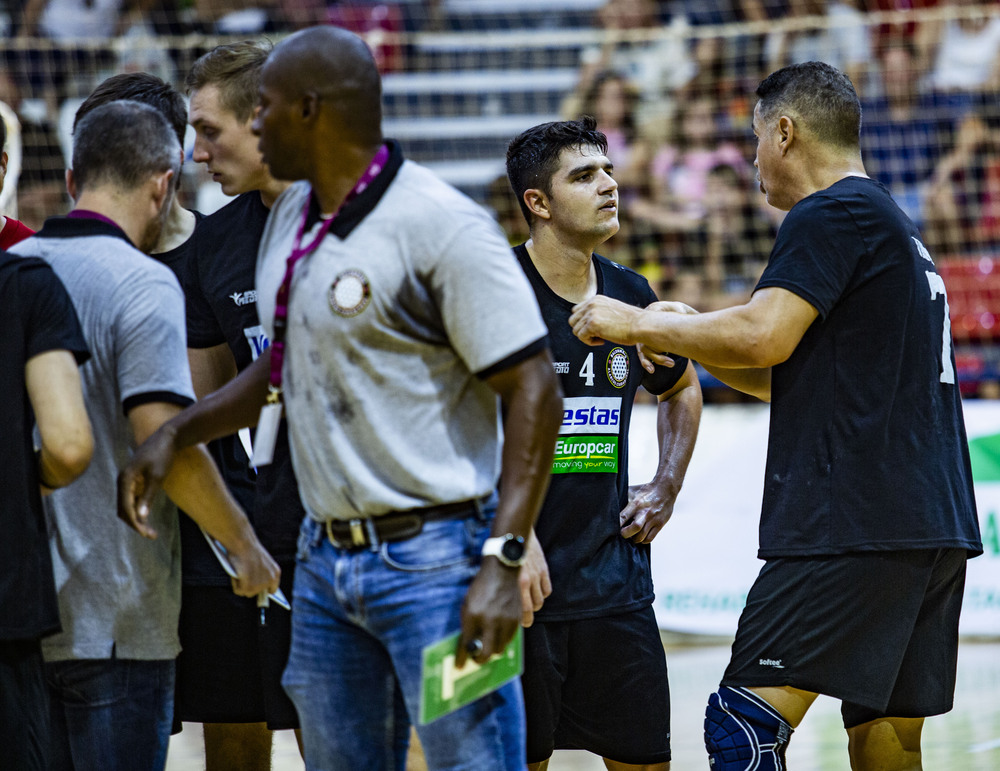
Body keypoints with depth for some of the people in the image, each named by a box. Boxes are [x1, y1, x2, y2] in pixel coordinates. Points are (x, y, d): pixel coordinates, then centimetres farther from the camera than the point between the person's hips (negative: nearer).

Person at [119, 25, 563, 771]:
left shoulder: (442, 227, -15)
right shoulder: (292, 218, 11)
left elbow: (534, 393, -17)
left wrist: (503, 561, -23)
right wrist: (176, 434, 17)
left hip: (432, 560, -9)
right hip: (325, 561, 9)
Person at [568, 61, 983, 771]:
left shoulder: (831, 216, -5)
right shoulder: (897, 228, 26)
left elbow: (763, 336, -18)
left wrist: (639, 324, -6)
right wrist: (682, 343, 25)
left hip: (855, 524, -10)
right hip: (939, 526, 10)